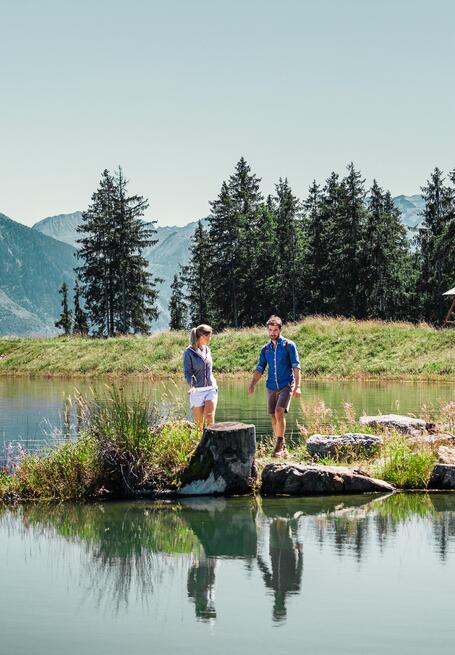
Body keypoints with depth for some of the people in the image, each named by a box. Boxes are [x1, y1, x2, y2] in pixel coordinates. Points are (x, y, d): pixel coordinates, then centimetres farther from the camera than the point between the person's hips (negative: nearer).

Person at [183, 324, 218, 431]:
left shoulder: (207, 350, 9)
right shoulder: (189, 352, -7)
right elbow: (187, 372, -12)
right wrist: (191, 384, -30)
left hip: (211, 389, 4)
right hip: (197, 391, -4)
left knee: (210, 418, -15)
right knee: (199, 423, 1)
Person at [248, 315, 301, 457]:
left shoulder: (289, 345, -2)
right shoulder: (265, 349, 11)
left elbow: (296, 366, -6)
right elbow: (260, 368, 8)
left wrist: (297, 386, -16)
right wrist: (252, 384, -8)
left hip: (286, 386, -5)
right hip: (271, 387, 5)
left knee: (279, 412, -22)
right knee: (274, 419, 5)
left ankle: (279, 445, -18)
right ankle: (283, 448, 15)